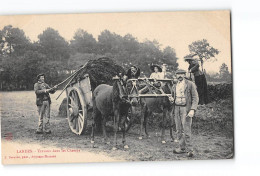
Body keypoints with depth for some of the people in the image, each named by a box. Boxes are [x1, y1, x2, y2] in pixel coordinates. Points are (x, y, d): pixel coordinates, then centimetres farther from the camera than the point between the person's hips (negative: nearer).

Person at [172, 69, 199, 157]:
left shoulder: (190, 84, -2)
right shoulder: (174, 86, 16)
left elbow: (195, 98, -6)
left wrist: (192, 110, -16)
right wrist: (171, 99, 7)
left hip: (186, 109, -6)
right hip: (176, 108, 6)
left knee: (186, 129, -9)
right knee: (179, 130, 6)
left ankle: (189, 149, -5)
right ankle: (182, 147, 14)